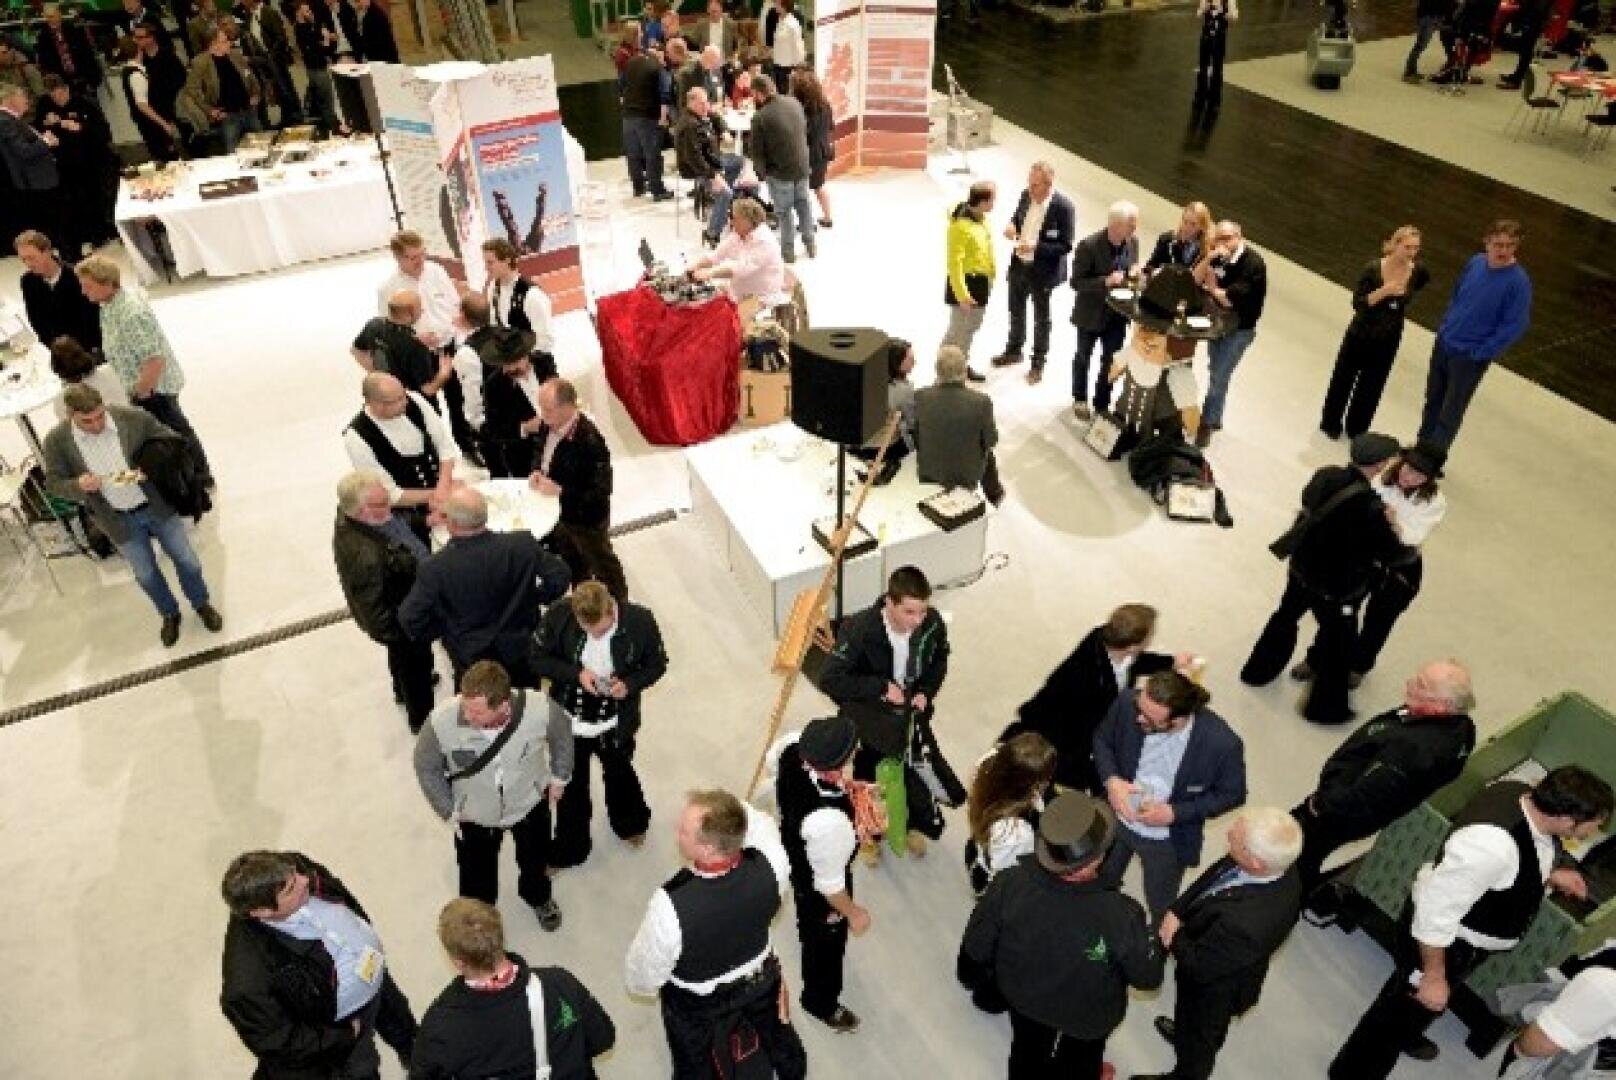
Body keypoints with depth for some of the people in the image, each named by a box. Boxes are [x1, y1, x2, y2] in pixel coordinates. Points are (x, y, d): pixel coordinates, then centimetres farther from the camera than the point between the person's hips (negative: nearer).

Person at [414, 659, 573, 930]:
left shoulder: (539, 711, -37)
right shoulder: (441, 721, -37)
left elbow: (562, 736, -10)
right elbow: (426, 766, -14)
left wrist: (559, 777, 1)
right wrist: (449, 811, -8)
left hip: (530, 804, 1)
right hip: (474, 815, 0)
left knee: (535, 860, 29)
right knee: (476, 877, 23)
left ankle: (538, 896, 63)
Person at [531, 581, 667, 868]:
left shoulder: (640, 621, -25)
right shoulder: (558, 616, -24)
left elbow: (657, 664, -9)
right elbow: (538, 659, -10)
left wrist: (630, 684, -27)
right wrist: (576, 673, -26)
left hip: (616, 723, 0)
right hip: (569, 720, 0)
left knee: (619, 774, 26)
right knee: (572, 784, 19)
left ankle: (631, 823, 58)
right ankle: (569, 848, 44)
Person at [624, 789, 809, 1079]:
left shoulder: (671, 906, -44)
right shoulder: (771, 864, -35)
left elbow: (642, 976, -21)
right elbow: (760, 824, -6)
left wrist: (642, 985, -2)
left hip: (696, 1004, -3)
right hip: (761, 979, 3)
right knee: (777, 1034, 35)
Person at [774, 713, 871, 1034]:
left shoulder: (792, 746, -32)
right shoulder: (829, 822, -49)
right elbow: (829, 884, -30)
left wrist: (845, 786, -8)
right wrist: (852, 913, -8)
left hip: (792, 849, 6)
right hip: (814, 881, -6)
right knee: (827, 938, 26)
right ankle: (821, 1002, 57)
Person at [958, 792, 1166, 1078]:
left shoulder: (1011, 883, -34)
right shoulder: (1119, 915, -41)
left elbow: (976, 944, -16)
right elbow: (1148, 977, -21)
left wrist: (972, 978, 5)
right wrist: (1159, 941, -1)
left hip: (1023, 994, 1)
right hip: (1088, 1013, -1)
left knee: (1029, 1051, 33)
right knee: (1080, 1057, 33)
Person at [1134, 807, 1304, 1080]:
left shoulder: (1246, 924, -49)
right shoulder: (1279, 863, -27)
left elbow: (1200, 967, -30)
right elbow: (1213, 875, -8)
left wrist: (1174, 939, -13)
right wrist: (1177, 910, -15)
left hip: (1214, 989, -6)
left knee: (1197, 1044, 28)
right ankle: (1186, 1032, 66)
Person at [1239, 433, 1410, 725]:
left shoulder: (1326, 475, -15)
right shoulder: (1370, 507, -33)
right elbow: (1392, 555, -21)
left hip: (1301, 567, 6)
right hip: (1336, 587, -6)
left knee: (1286, 616, 29)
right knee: (1339, 641, 16)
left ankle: (1259, 670, 49)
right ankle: (1326, 706, 34)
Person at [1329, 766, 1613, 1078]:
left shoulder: (1530, 797, -17)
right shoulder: (1493, 845, -43)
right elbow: (1436, 911, -33)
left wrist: (1550, 875, 0)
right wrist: (1433, 976, -23)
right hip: (1444, 938, -9)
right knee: (1408, 1004, 12)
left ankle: (1405, 1036, 63)